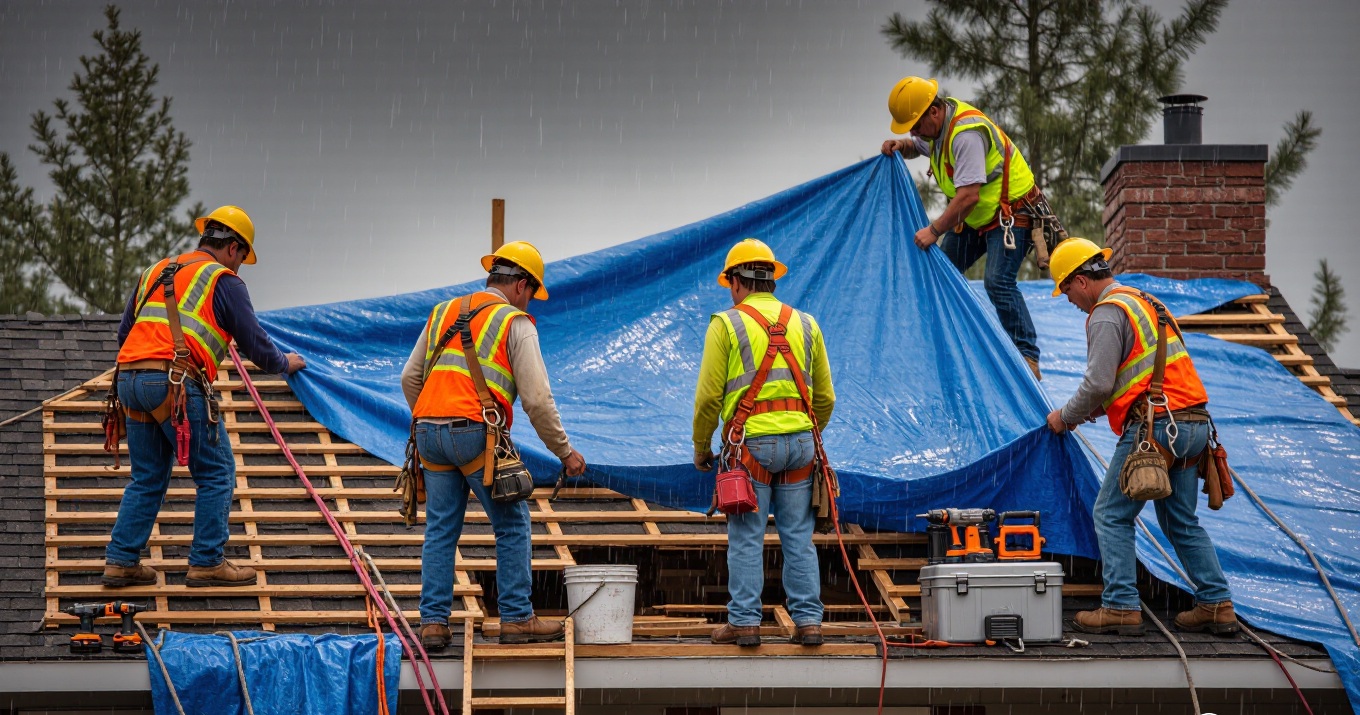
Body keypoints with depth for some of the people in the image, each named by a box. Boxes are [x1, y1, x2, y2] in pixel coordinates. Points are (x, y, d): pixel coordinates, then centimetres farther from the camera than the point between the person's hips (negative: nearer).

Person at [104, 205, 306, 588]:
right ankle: (207, 563, 4)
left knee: (147, 478, 17)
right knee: (217, 472, 4)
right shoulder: (224, 280, 4)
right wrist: (286, 362, 26)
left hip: (130, 380, 7)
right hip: (176, 383, -7)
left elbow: (124, 332, 27)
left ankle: (121, 561, 13)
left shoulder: (155, 272, 24)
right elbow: (255, 344, 7)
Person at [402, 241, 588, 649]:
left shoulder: (443, 313, 20)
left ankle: (433, 623, 6)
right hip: (477, 432, -6)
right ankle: (517, 619, 7)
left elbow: (410, 378, 19)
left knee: (441, 529, 10)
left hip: (429, 431, 6)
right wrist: (565, 452, 5)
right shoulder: (516, 323, 2)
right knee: (512, 524, 6)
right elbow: (537, 399, -4)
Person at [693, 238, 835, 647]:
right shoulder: (805, 325, 12)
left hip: (750, 442, -4)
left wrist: (701, 447, 9)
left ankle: (744, 622, 2)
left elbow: (709, 395, -4)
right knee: (798, 537, 7)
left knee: (746, 538, 2)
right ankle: (808, 621, 6)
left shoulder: (726, 325, -1)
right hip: (799, 442, 4)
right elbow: (825, 397, 15)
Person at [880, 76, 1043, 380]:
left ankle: (1028, 357, -18)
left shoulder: (967, 133, -31)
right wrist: (901, 146, -2)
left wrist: (934, 230, -33)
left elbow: (969, 196, -37)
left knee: (998, 282, -22)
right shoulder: (938, 124, -1)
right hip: (974, 218, 10)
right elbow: (918, 145, 22)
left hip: (1009, 214, -10)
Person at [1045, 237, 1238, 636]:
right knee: (1181, 521, 15)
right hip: (1194, 423, 9)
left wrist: (1066, 416, 1)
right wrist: (1099, 408, 25)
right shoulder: (1145, 302, 23)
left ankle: (1121, 607, -5)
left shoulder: (1107, 313, -8)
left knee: (1111, 515, 0)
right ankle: (1217, 605, 11)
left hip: (1155, 426, -9)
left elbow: (1098, 383, -15)